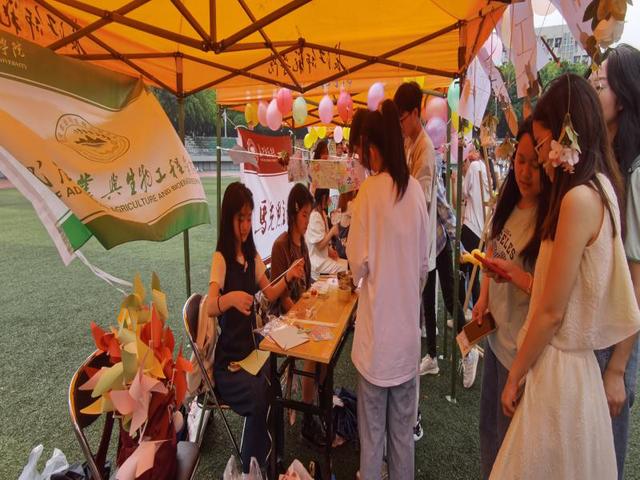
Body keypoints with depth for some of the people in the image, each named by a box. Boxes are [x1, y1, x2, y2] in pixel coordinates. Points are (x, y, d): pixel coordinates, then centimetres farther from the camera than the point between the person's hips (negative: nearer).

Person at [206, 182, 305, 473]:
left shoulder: (252, 256, 8)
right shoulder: (220, 258, -12)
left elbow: (269, 294, 18)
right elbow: (210, 308, -27)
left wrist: (288, 277, 1)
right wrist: (231, 298, -47)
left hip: (252, 349, 5)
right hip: (227, 360, -5)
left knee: (275, 388, -22)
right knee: (260, 396, -27)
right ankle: (250, 470, -2)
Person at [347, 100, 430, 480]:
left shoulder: (369, 191, -14)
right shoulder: (417, 189, -1)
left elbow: (359, 264, -12)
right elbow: (425, 262, 6)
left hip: (377, 326, -5)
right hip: (408, 324, 5)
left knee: (372, 429, 13)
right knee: (403, 426, 20)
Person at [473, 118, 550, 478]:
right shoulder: (510, 203, 0)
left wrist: (517, 275, -32)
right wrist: (484, 298, 4)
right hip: (496, 334, 7)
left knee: (507, 443, 15)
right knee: (488, 428, 26)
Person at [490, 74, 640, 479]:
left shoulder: (579, 198, -21)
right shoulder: (602, 189, 6)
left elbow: (551, 312, -18)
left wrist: (515, 376, -8)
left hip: (559, 366, -9)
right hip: (575, 359, 9)